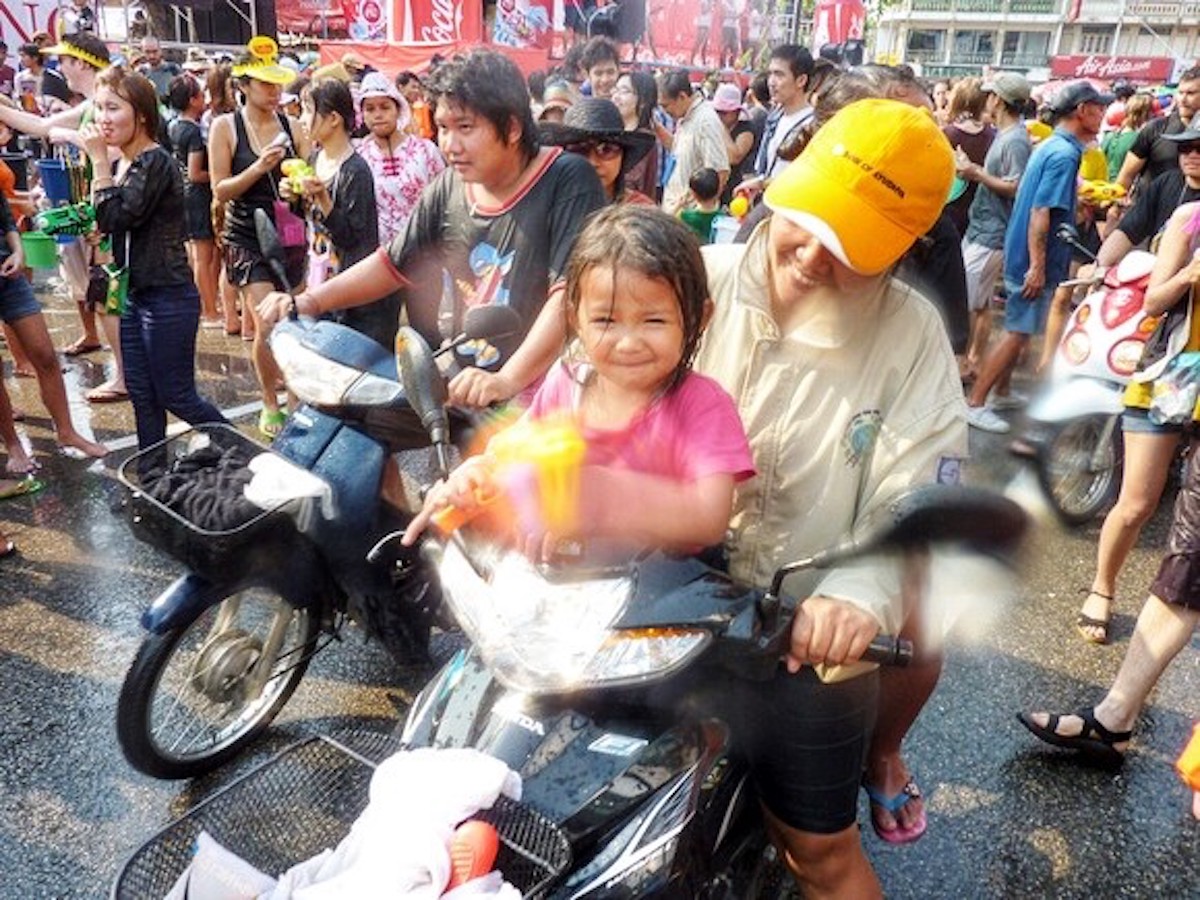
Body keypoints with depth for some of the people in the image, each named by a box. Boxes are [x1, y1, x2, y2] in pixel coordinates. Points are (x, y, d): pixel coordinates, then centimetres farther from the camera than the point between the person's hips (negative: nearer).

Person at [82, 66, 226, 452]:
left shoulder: (156, 163, -15)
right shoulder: (121, 165, 11)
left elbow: (115, 217, -21)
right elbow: (103, 222, 14)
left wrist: (99, 158, -16)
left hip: (168, 298, -9)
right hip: (134, 294, 9)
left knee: (176, 396, 0)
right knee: (142, 396, 13)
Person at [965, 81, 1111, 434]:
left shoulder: (1049, 146, 11)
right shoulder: (1065, 154, -18)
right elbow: (1041, 213, -24)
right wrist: (1037, 266, -25)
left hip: (1025, 255, 10)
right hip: (1035, 261, -10)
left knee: (1021, 330, 17)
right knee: (1018, 334, -4)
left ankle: (999, 394, 27)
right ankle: (975, 403, 0)